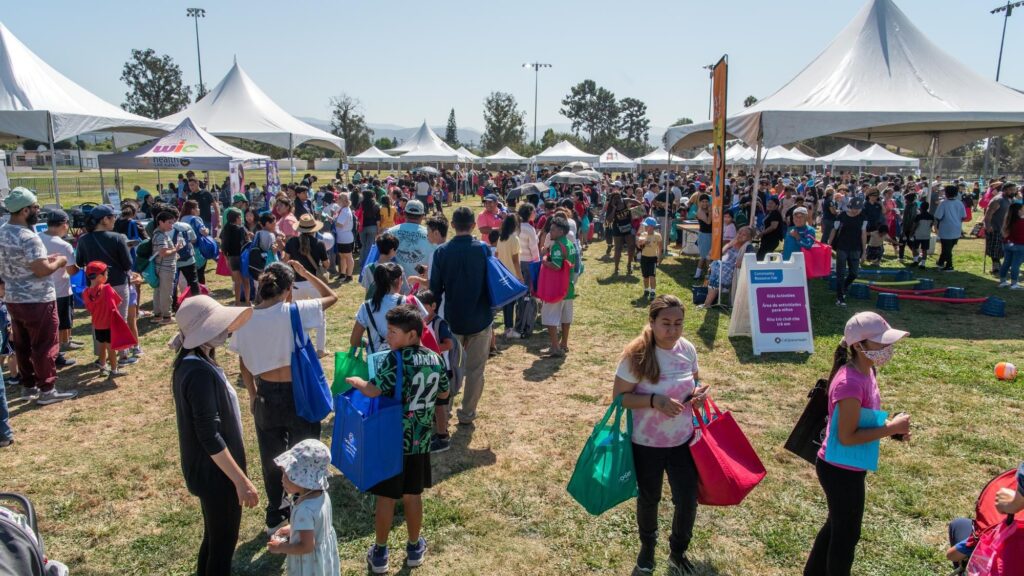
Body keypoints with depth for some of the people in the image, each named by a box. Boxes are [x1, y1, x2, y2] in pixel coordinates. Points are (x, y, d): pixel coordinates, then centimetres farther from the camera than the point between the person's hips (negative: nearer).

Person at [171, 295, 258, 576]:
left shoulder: (190, 361, 2)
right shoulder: (200, 372, -28)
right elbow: (210, 436, -28)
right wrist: (241, 480, -24)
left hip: (207, 467, 9)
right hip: (215, 471, -9)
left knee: (214, 536, 25)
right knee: (223, 542, 9)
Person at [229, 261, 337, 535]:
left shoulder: (245, 319, -7)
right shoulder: (293, 312, -20)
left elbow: (244, 366, 3)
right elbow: (331, 297, -5)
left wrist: (253, 396, 16)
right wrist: (305, 272, 4)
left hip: (266, 397, 4)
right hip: (297, 395, -4)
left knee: (270, 459, 21)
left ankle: (274, 518, 38)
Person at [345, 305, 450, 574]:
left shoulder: (395, 359, -20)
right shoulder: (435, 359, -1)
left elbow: (373, 391, -27)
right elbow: (443, 394, 10)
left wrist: (355, 381, -8)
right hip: (421, 440, 5)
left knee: (386, 497, 10)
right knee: (413, 495, 18)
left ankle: (380, 554, 25)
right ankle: (414, 548, 32)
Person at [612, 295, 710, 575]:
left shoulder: (688, 349, -8)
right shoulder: (636, 355, -23)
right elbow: (619, 397, -17)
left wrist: (698, 392, -13)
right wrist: (654, 400, -31)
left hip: (683, 440, 4)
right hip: (646, 443, -3)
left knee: (688, 500, 9)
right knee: (649, 499, 17)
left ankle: (678, 552, 39)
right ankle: (647, 546, 47)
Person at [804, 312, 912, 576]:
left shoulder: (866, 371, 0)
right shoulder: (850, 382, -30)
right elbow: (847, 437, -26)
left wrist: (892, 425, -4)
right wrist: (891, 428, -22)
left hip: (843, 467, 10)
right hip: (841, 470, -10)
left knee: (837, 524, 26)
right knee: (847, 533, 11)